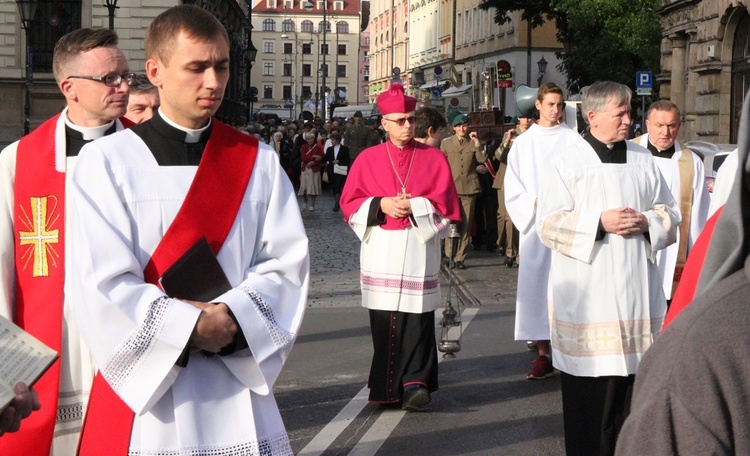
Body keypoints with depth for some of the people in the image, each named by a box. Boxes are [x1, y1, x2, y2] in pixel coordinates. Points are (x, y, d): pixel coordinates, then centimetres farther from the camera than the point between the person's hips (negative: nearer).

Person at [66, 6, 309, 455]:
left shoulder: (258, 162, 6)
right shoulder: (107, 161, -4)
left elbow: (288, 263, 0)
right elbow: (105, 283, -10)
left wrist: (230, 318, -15)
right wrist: (191, 328, -15)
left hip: (238, 387, 2)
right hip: (143, 385, -2)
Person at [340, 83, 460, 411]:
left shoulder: (434, 159, 6)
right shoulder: (368, 159, 8)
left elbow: (446, 206, 1)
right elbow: (350, 204, 6)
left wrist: (415, 206, -13)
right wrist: (380, 204, -11)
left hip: (419, 250, -1)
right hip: (381, 252, 1)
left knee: (417, 318, -9)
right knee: (383, 320, 0)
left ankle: (415, 382, -10)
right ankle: (386, 387, 10)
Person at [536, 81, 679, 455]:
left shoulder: (643, 160, 9)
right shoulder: (567, 163, -3)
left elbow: (669, 213, 14)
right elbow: (549, 224, -7)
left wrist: (647, 222, -8)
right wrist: (599, 223, -18)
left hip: (637, 290, 4)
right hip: (587, 295, -4)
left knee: (634, 379, 4)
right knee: (590, 386, -1)